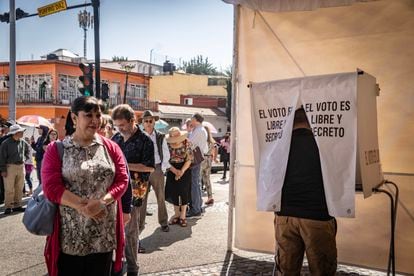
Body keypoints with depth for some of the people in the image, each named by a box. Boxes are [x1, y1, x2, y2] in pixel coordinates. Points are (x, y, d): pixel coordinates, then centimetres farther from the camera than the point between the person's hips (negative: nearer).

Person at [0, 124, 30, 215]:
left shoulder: (23, 142, 6)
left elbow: (28, 149, 29)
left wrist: (25, 157, 15)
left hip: (21, 167, 5)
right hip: (10, 167, -5)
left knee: (19, 188, 10)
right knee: (9, 189, -2)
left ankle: (17, 205, 18)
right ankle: (8, 207, 4)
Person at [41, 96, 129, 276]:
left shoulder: (111, 147, 5)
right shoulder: (56, 149, -1)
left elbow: (122, 180, -1)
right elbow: (51, 187, -10)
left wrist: (102, 202, -19)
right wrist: (83, 206, -21)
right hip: (70, 234, -2)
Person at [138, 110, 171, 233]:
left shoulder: (160, 137, 2)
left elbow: (166, 154, 5)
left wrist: (163, 169, -1)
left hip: (157, 169, 0)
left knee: (161, 197, 7)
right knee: (141, 198, 7)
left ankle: (163, 222, 19)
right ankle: (140, 223, 17)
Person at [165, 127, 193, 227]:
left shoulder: (186, 143, -13)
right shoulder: (167, 144, -10)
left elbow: (189, 159, -9)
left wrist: (182, 171, -18)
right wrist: (175, 171, -16)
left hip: (185, 169, -2)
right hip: (172, 169, 2)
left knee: (184, 192, -1)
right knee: (173, 192, 5)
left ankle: (183, 216, 11)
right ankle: (177, 214, 21)